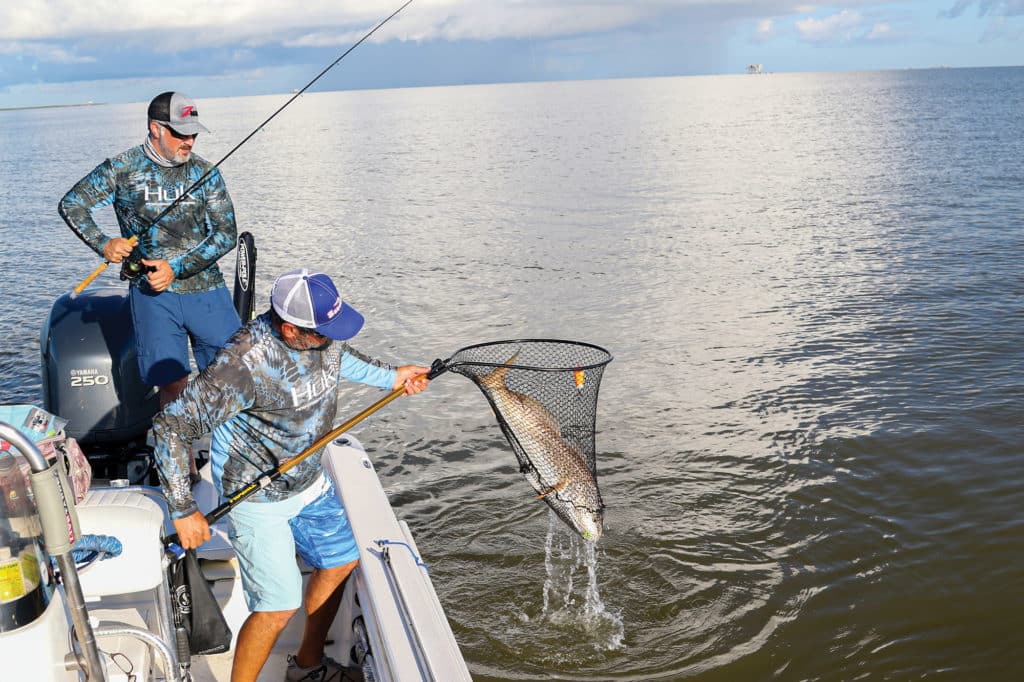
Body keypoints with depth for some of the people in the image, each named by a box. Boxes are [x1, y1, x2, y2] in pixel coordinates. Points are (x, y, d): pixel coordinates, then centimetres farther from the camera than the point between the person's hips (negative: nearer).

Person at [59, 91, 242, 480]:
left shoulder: (205, 173, 3)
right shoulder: (122, 169, 0)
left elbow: (226, 234, -3)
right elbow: (71, 205, 6)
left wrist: (177, 268, -13)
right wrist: (104, 245, -10)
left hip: (206, 290, 2)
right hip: (152, 293, -2)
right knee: (172, 385, 0)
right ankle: (186, 470, 14)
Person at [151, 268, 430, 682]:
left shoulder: (325, 331, -11)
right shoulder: (244, 364, -34)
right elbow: (171, 426, -28)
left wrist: (390, 377, 15)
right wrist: (184, 511, -26)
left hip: (308, 481, 8)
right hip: (258, 500, -8)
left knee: (341, 561, 19)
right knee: (278, 607, -8)